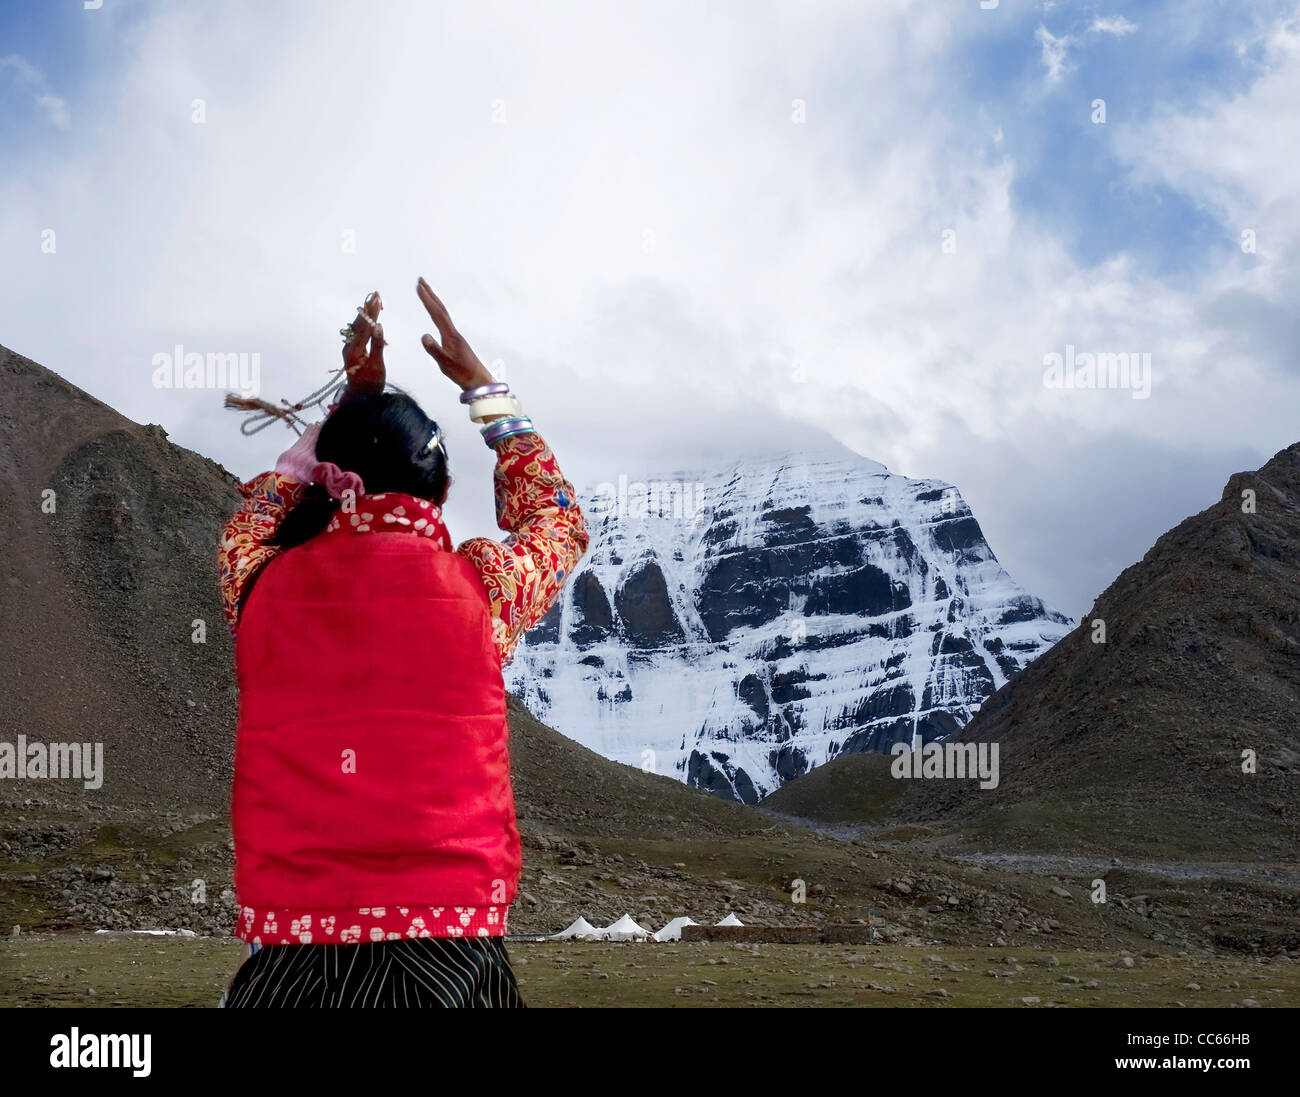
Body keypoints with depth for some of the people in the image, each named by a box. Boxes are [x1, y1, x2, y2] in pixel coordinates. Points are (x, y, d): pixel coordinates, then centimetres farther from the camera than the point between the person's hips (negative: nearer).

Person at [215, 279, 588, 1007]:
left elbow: (259, 514, 26)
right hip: (449, 952, -1)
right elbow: (559, 521, 20)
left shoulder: (264, 588, 0)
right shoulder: (478, 587, -4)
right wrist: (481, 386, 27)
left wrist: (350, 402, 31)